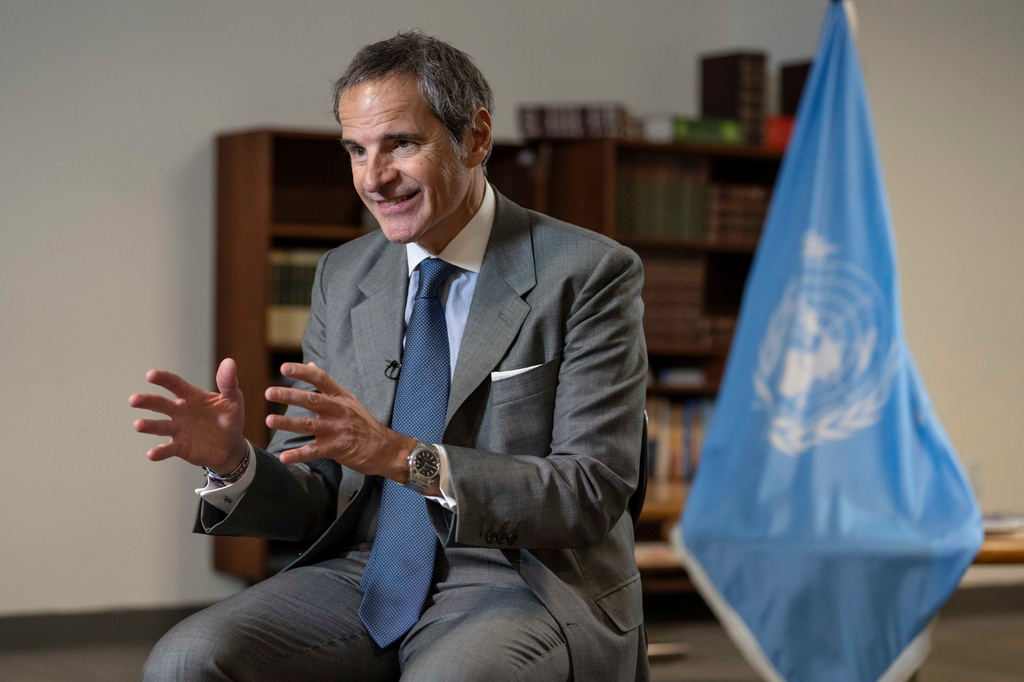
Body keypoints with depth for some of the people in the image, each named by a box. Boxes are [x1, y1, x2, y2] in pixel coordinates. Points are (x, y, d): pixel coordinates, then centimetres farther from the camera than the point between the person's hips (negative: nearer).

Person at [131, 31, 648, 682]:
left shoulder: (589, 274, -6)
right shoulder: (343, 277, 9)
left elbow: (593, 494, -15)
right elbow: (314, 500, 9)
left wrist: (406, 457, -27)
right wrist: (235, 463, -15)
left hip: (527, 587, -4)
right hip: (368, 578, 5)